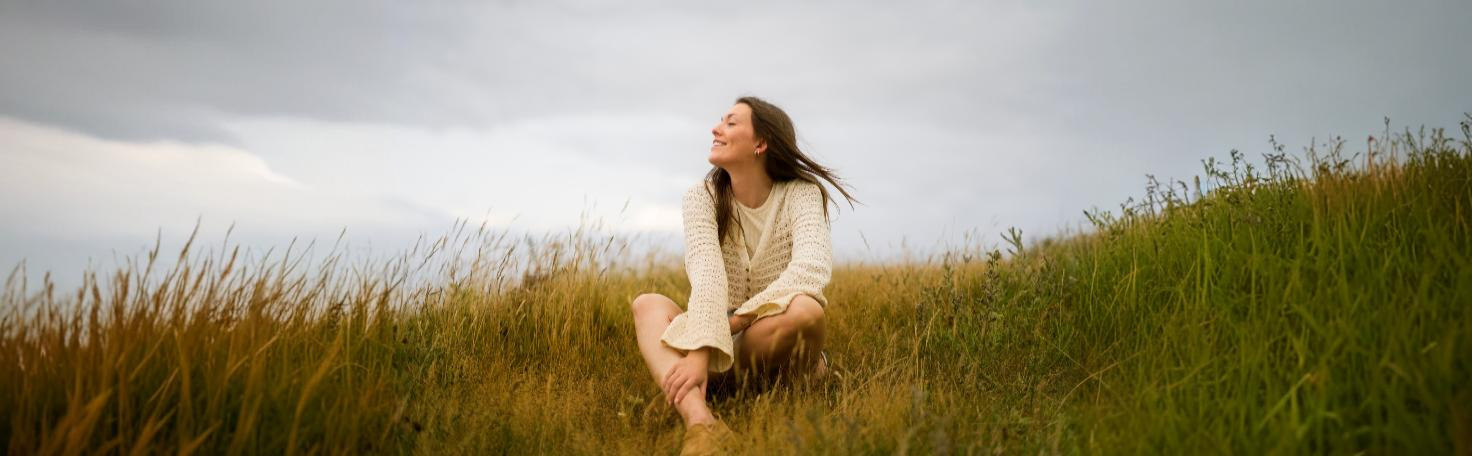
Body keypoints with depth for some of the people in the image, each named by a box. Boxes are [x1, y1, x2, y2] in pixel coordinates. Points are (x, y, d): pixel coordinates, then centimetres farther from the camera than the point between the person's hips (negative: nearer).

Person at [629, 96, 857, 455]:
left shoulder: (801, 194, -9)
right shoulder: (702, 196, -5)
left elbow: (813, 267, -28)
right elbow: (707, 274, -22)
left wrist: (734, 323, -32)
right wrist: (699, 353, -37)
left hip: (777, 345, -3)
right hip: (721, 347, 3)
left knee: (806, 310, -36)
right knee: (647, 304, -27)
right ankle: (701, 424, -50)